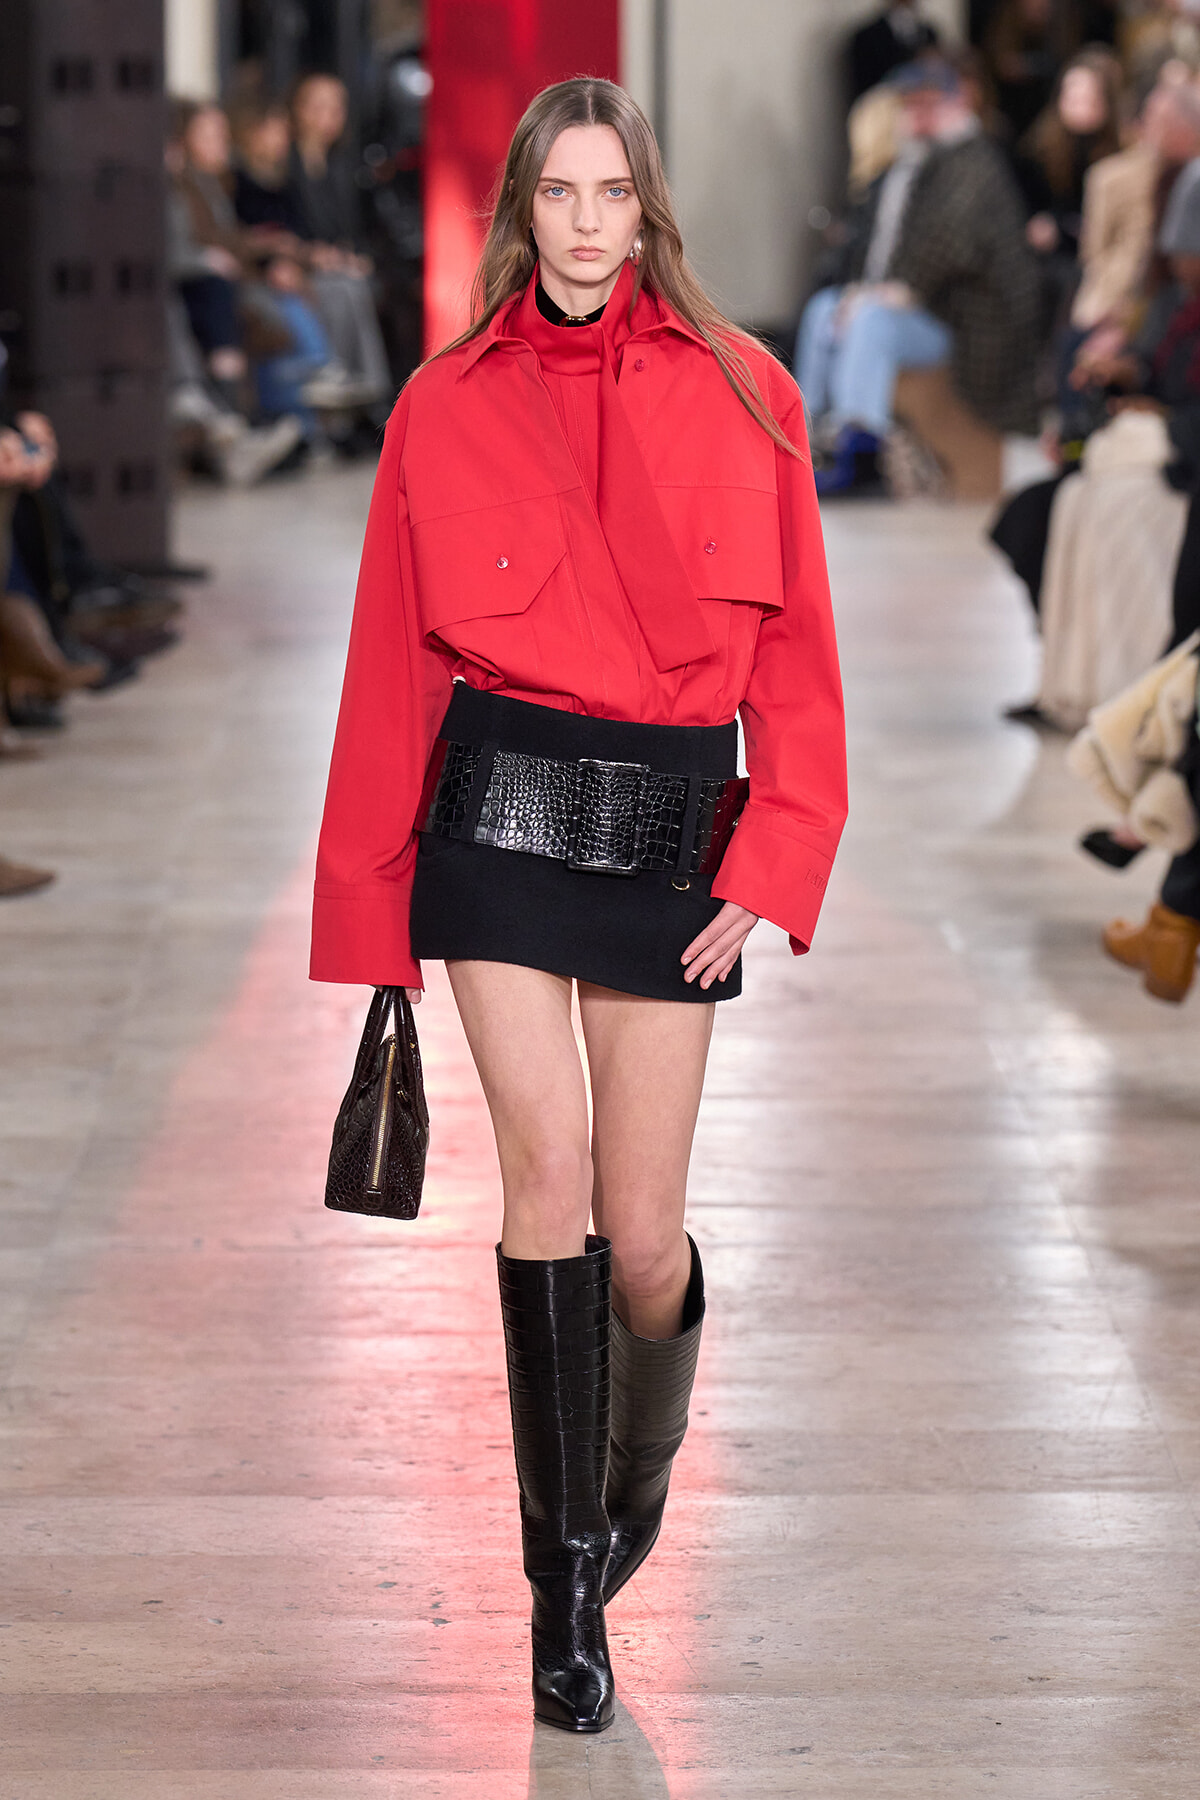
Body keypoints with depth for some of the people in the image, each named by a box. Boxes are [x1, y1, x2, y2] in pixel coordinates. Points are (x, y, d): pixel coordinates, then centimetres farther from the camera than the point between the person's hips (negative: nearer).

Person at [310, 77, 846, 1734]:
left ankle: (640, 1468, 35)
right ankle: (566, 1585, 0)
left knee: (642, 1230, 2)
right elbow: (393, 668, 7)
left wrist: (778, 857, -6)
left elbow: (795, 654, 5)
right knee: (550, 1172, -11)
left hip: (670, 821, 0)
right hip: (500, 807, 0)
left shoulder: (742, 396, 4)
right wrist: (371, 907, 5)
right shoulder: (449, 404, 4)